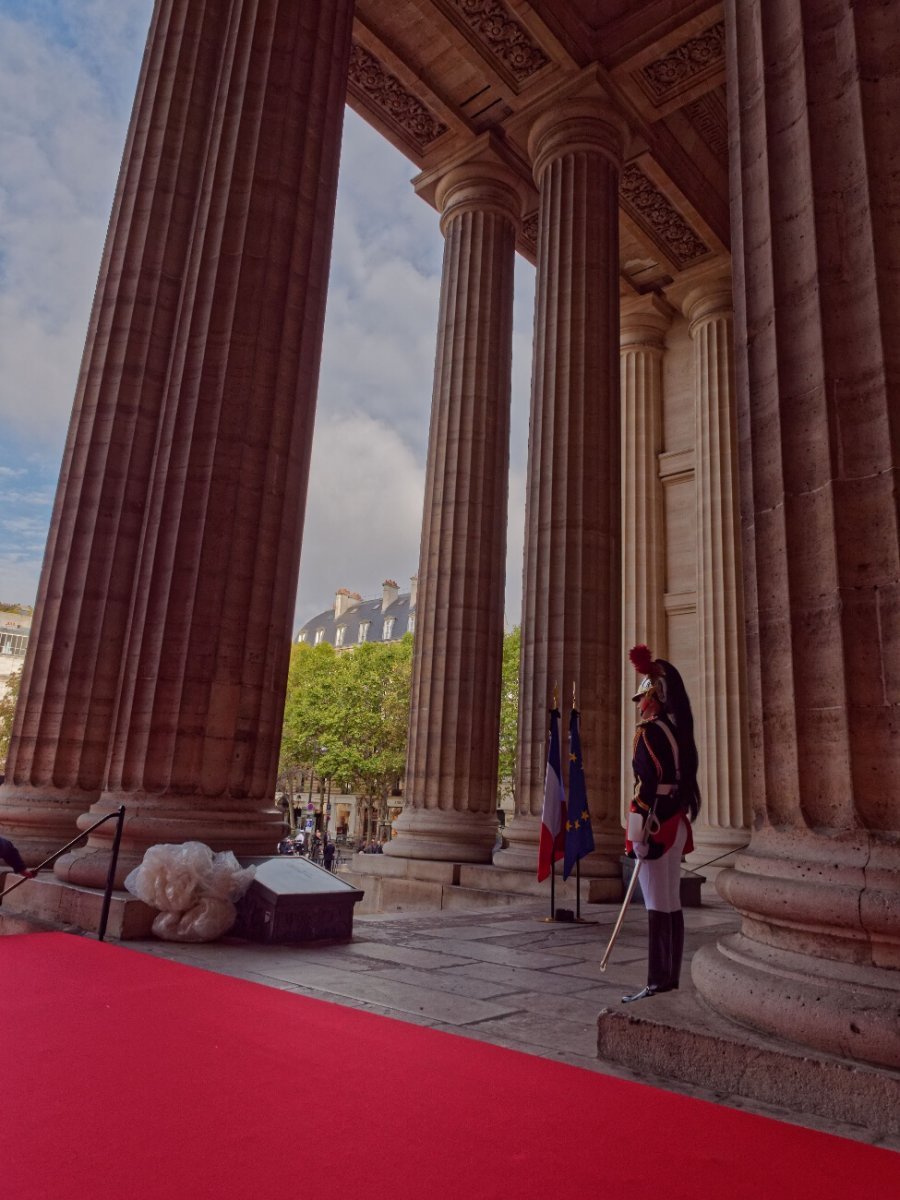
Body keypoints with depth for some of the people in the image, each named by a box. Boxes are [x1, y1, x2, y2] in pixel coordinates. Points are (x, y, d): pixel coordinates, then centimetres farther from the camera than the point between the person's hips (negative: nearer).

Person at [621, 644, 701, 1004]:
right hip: (676, 824, 9)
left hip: (656, 824, -9)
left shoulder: (649, 731, -13)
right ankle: (671, 980, 19)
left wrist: (638, 834, -18)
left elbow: (647, 785, -19)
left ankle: (657, 985, -3)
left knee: (657, 907, -7)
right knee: (672, 905, 12)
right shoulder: (676, 729, 14)